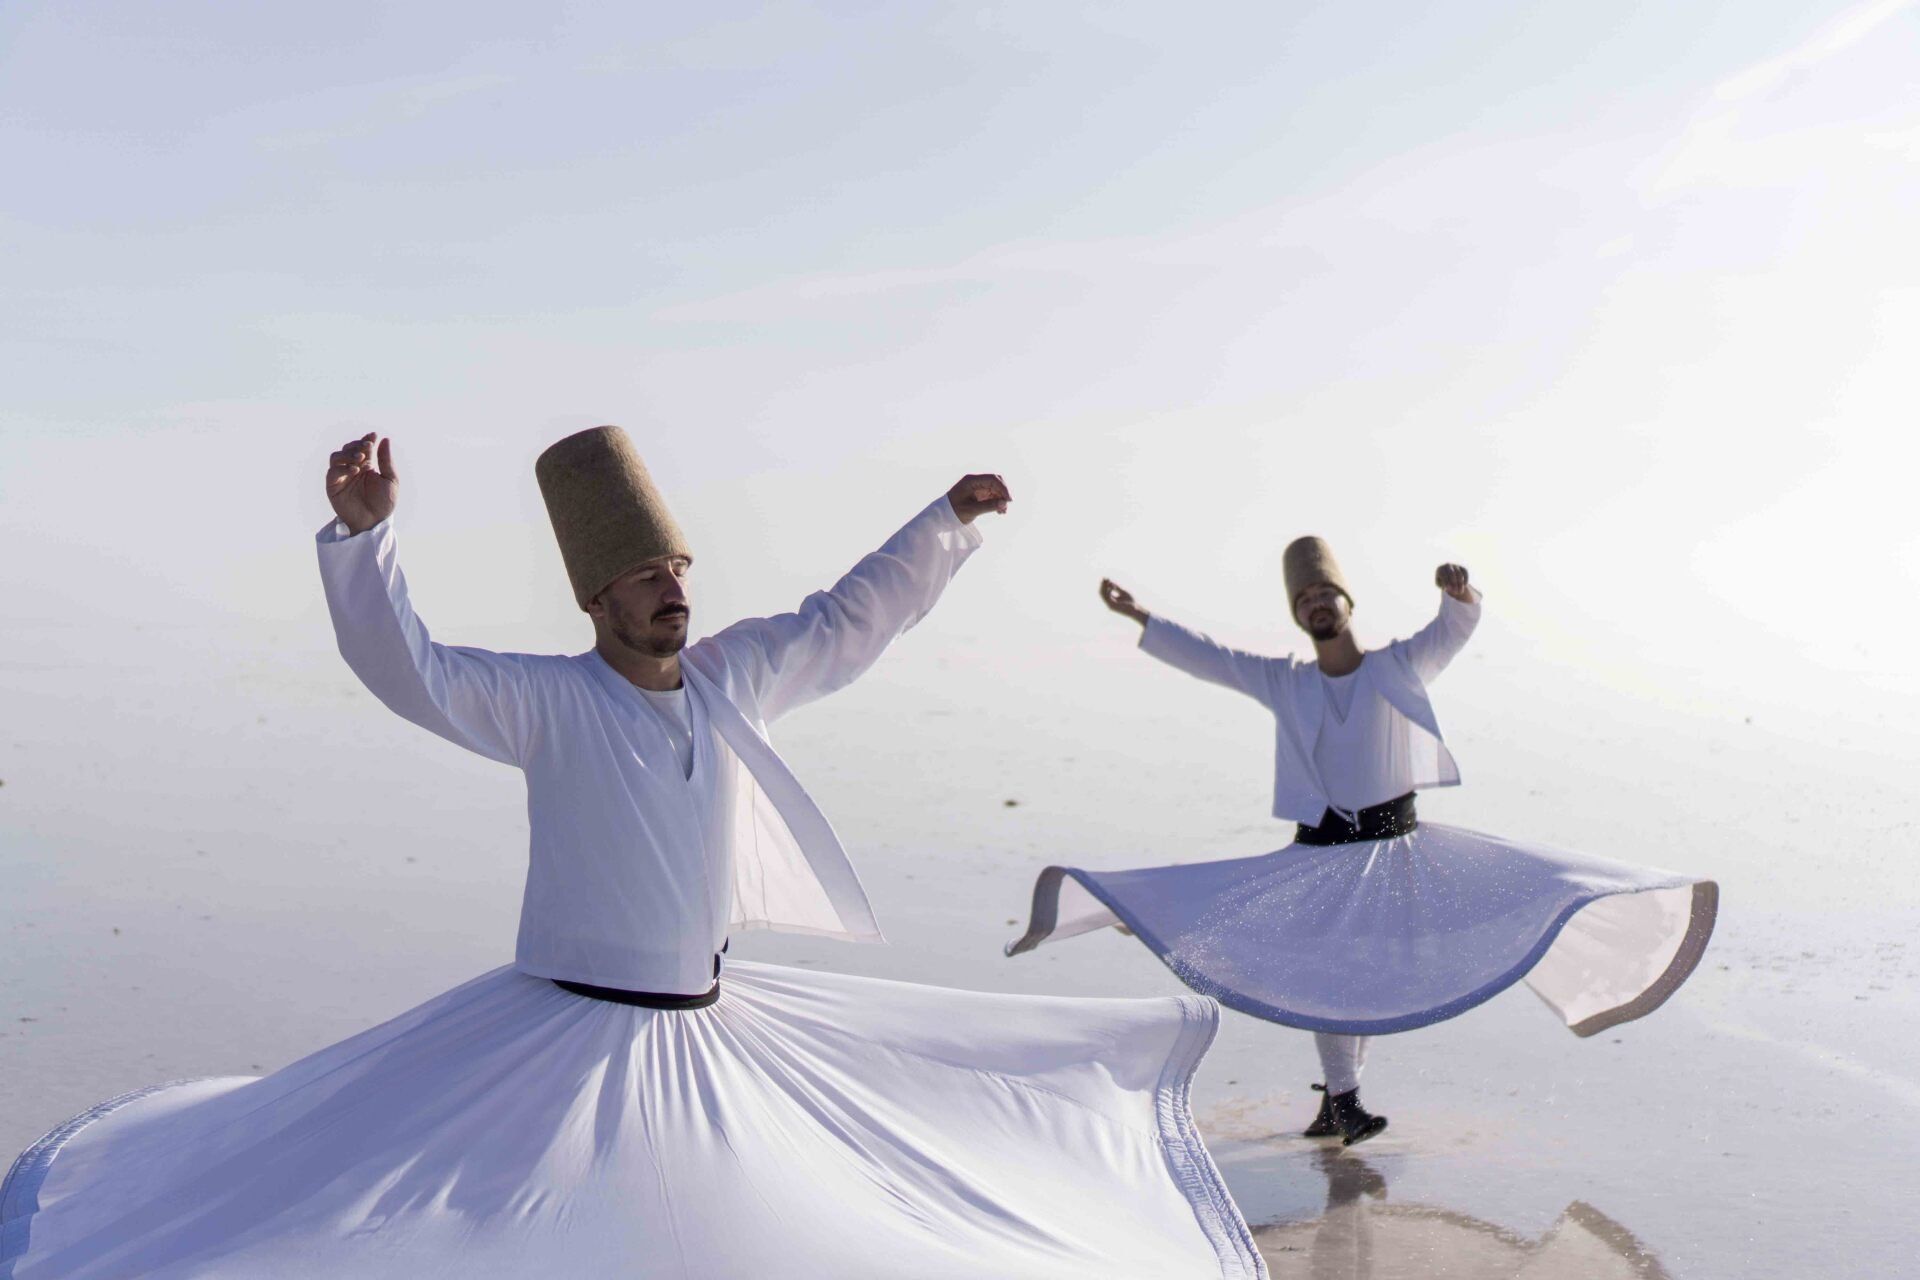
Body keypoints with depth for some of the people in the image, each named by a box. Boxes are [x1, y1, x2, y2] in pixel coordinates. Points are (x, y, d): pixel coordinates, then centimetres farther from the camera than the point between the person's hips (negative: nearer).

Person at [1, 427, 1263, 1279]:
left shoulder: (724, 675, -1)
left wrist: (949, 520, 12)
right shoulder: (550, 702, -16)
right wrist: (363, 528, -46)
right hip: (566, 1036, -5)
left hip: (711, 1024, 6)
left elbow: (848, 620, 11)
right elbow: (404, 665, -30)